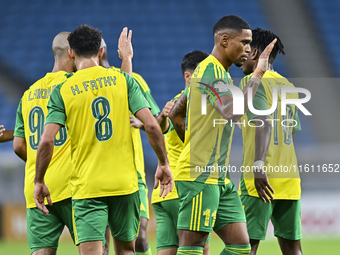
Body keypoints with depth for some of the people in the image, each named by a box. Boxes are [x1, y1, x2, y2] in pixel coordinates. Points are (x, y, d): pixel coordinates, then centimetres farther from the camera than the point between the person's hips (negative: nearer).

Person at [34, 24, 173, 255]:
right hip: (125, 183, 2)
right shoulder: (123, 80, 2)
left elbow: (47, 141, -9)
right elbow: (152, 125, -6)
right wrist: (163, 163, 6)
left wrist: (39, 181, 4)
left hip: (87, 187, -2)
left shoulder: (62, 91, -1)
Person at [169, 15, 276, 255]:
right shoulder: (211, 70, -12)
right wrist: (258, 74, -21)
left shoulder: (218, 72, 19)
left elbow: (175, 114, 27)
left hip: (219, 178, 10)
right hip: (199, 175, -10)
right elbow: (234, 112, -28)